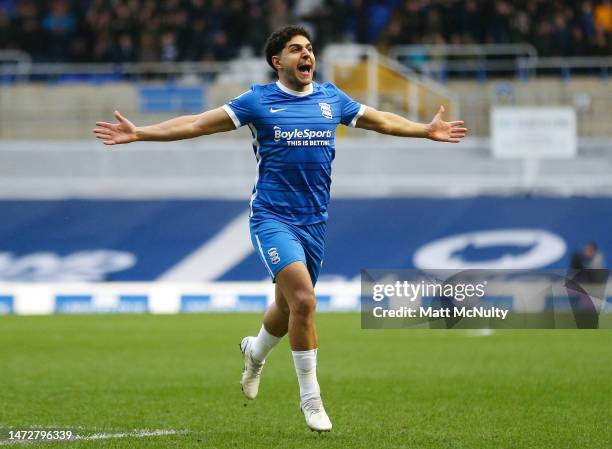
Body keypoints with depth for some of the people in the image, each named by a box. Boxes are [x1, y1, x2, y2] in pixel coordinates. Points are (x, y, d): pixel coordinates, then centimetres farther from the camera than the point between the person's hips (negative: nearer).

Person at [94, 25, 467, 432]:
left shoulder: (331, 98, 9)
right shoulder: (258, 101, -3)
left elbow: (380, 120, 25)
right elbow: (197, 124, -3)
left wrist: (427, 130, 30)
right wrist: (139, 133, -10)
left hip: (314, 221, 5)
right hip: (273, 217, -5)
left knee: (289, 306, 14)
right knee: (303, 300, -21)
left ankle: (255, 352, 50)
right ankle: (310, 397, -8)